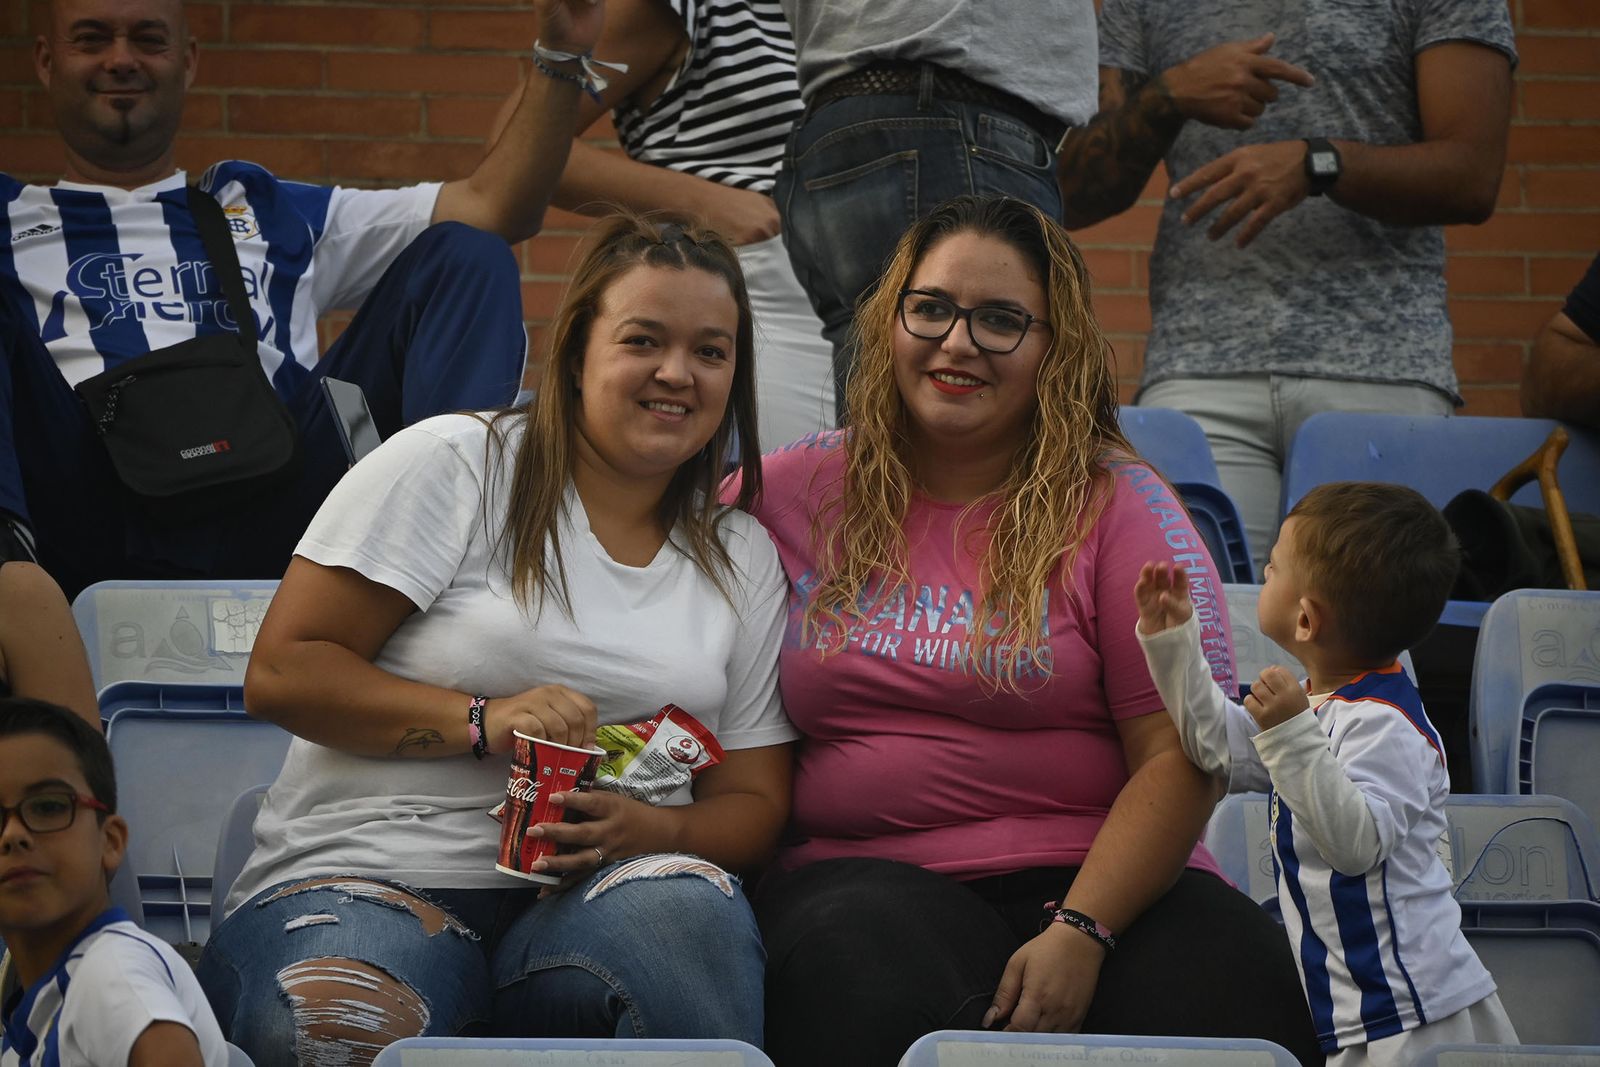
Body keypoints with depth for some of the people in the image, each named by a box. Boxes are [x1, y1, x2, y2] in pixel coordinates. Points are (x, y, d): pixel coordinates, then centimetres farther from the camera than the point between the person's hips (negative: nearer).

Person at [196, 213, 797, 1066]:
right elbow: (280, 674, 0)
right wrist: (483, 722, -14)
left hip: (589, 892, 4)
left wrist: (647, 831, -9)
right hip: (373, 872, -4)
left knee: (684, 902, -34)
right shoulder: (453, 466, 4)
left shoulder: (743, 559, 18)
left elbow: (752, 802, 15)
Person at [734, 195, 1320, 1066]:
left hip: (1095, 878, 0)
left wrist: (1081, 932, -17)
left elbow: (1177, 756, -2)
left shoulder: (1117, 506, 5)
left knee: (1232, 990, -32)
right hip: (861, 872, 0)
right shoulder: (790, 495, 12)